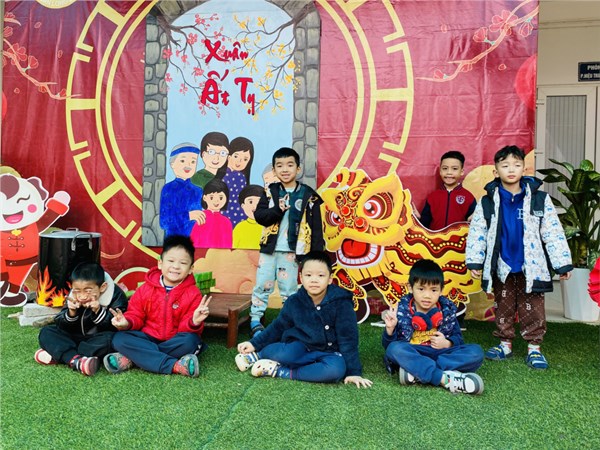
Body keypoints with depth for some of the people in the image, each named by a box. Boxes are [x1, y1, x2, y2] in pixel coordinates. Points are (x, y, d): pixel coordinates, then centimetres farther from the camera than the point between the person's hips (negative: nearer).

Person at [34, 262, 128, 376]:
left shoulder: (116, 297, -16)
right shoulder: (73, 298, -3)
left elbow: (117, 328, -22)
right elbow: (60, 326, -4)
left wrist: (98, 312, -33)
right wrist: (71, 313, -24)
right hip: (76, 339, 5)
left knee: (109, 338, -36)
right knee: (46, 333, -9)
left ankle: (58, 355, -23)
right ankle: (76, 360, -32)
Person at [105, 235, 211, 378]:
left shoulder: (193, 294, -9)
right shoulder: (146, 288, 0)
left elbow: (187, 328, -12)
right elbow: (136, 315, 5)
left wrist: (194, 322, -36)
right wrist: (127, 322, -18)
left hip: (174, 341, -2)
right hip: (147, 337, 3)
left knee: (190, 341, -34)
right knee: (119, 339, -23)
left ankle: (130, 358, -26)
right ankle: (176, 366, -32)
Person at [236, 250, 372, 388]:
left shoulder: (341, 303, -16)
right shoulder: (294, 302, -6)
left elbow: (348, 339, -12)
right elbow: (278, 327, 9)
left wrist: (354, 372, -14)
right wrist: (255, 343, 5)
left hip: (327, 353, -1)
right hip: (301, 348, 1)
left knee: (337, 369, -36)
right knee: (286, 354, -34)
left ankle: (282, 372, -23)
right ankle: (256, 355, -2)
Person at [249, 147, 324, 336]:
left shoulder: (308, 195, -2)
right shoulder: (270, 192, 4)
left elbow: (316, 227, -3)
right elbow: (259, 215, -7)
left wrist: (317, 253, -7)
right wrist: (278, 210, -23)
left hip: (291, 250, -1)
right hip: (269, 248, 2)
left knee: (289, 289, 9)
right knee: (262, 285, 7)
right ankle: (255, 319, 20)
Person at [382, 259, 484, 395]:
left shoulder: (447, 310, 2)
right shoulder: (401, 310, -6)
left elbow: (457, 338, 8)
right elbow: (388, 346, -7)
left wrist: (447, 344, -15)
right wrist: (390, 329, -28)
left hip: (440, 354, 3)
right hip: (412, 355, -3)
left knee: (476, 352, -18)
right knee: (394, 348, -32)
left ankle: (416, 372, -28)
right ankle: (445, 379, -34)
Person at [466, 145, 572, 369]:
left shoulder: (539, 199, -3)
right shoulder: (487, 202, -2)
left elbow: (553, 233, -2)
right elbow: (476, 233, 0)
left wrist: (562, 264, -2)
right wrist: (474, 262, -5)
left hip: (531, 267, -1)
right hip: (502, 266, 1)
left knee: (533, 309, 7)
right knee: (503, 307, 13)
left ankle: (534, 347, 20)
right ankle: (505, 343, 27)